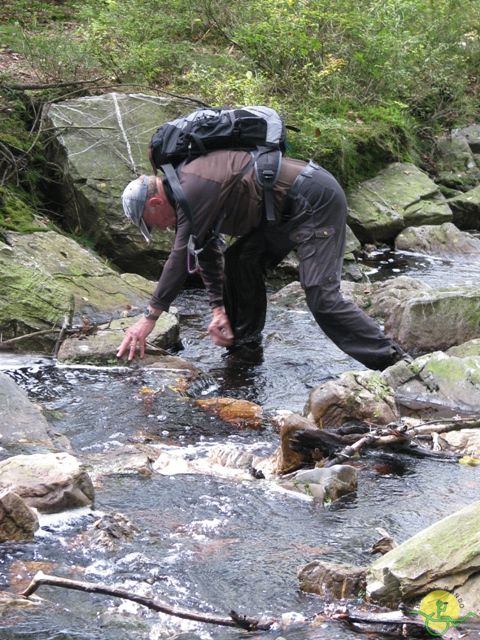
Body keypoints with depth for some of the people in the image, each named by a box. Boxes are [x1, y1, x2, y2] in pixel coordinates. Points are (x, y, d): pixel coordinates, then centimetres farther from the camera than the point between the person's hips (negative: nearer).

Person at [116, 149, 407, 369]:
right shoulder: (187, 185, 13)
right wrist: (218, 308, 10)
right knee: (240, 261, 11)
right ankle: (245, 344, 22)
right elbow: (208, 251, 17)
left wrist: (149, 318, -17)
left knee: (322, 297, -16)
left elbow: (182, 258, -20)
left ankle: (393, 362, -16)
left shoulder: (194, 188, -19)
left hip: (316, 201, -11)